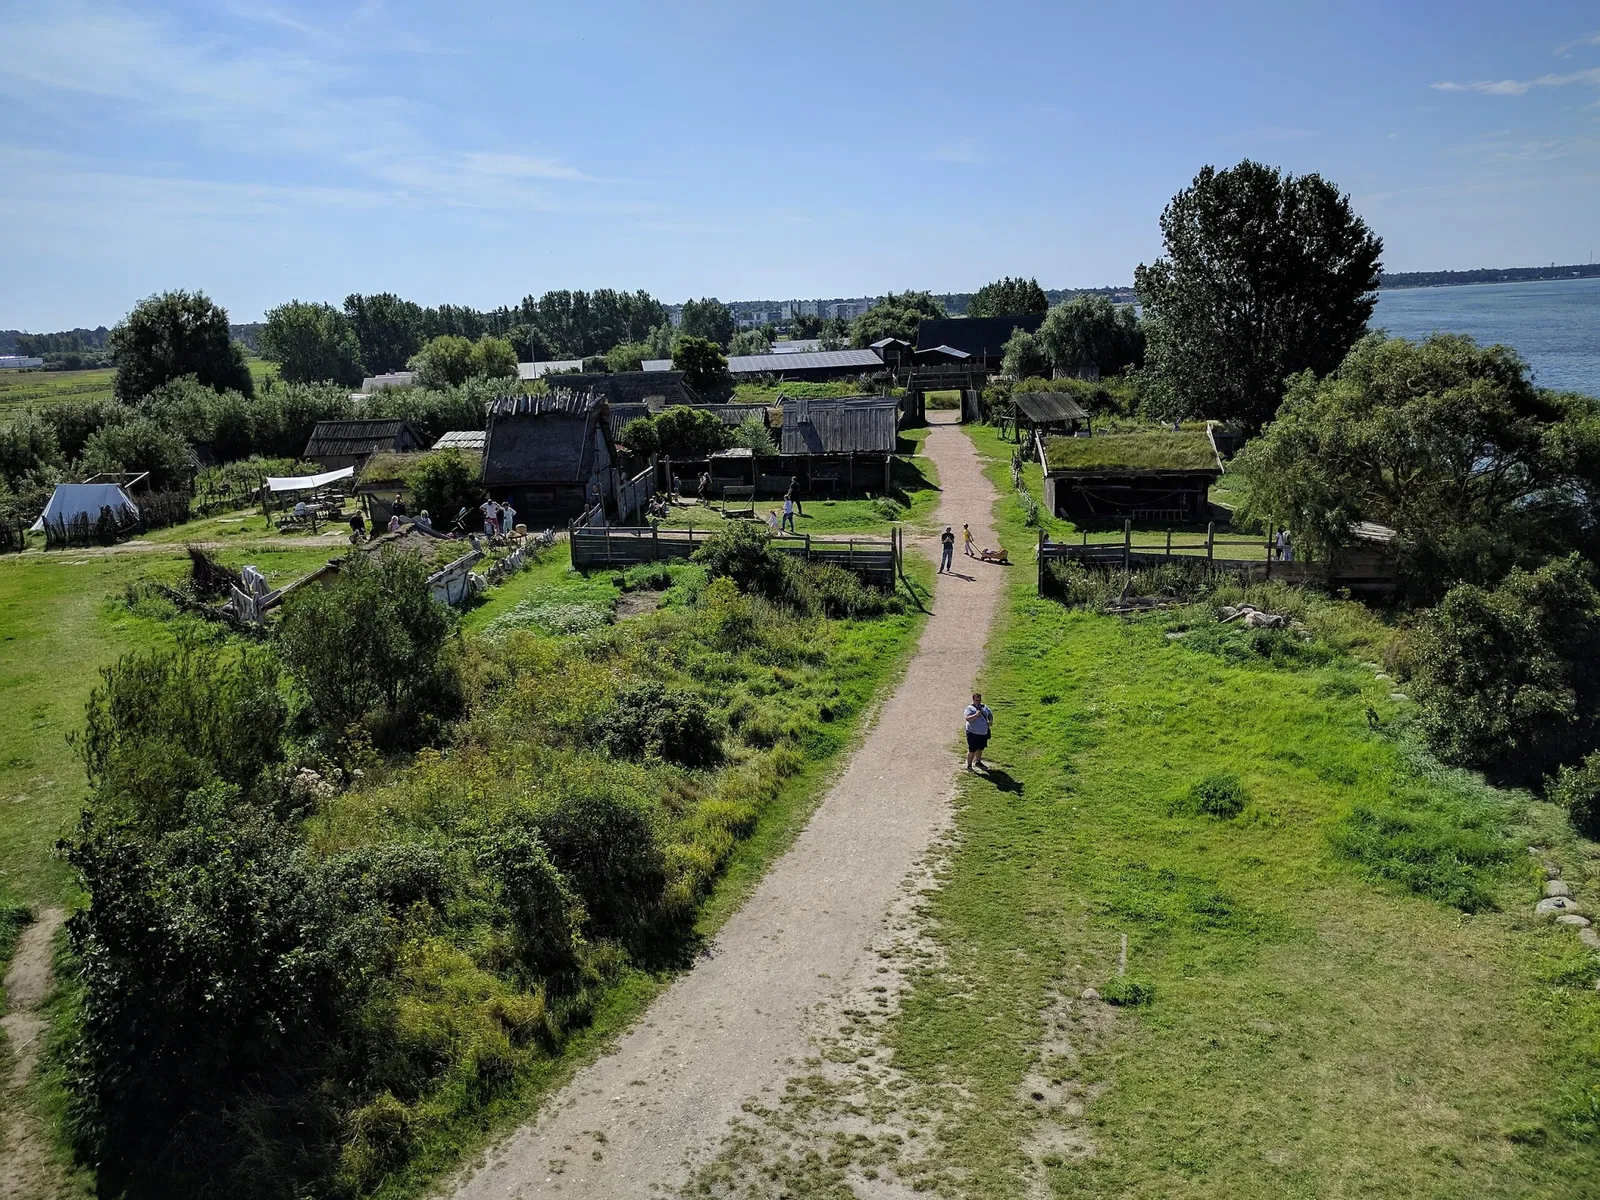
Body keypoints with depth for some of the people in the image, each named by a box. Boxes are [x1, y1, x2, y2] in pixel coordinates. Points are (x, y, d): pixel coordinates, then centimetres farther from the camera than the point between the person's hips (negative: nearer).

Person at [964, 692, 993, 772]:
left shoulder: (984, 707, 9)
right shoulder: (970, 708, -11)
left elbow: (990, 715, 17)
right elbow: (967, 718, -23)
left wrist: (990, 721, -3)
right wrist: (976, 715, -34)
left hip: (984, 733, 6)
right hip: (973, 733, -6)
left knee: (980, 748, 19)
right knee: (972, 750, -5)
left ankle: (977, 761, 38)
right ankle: (969, 765, 7)